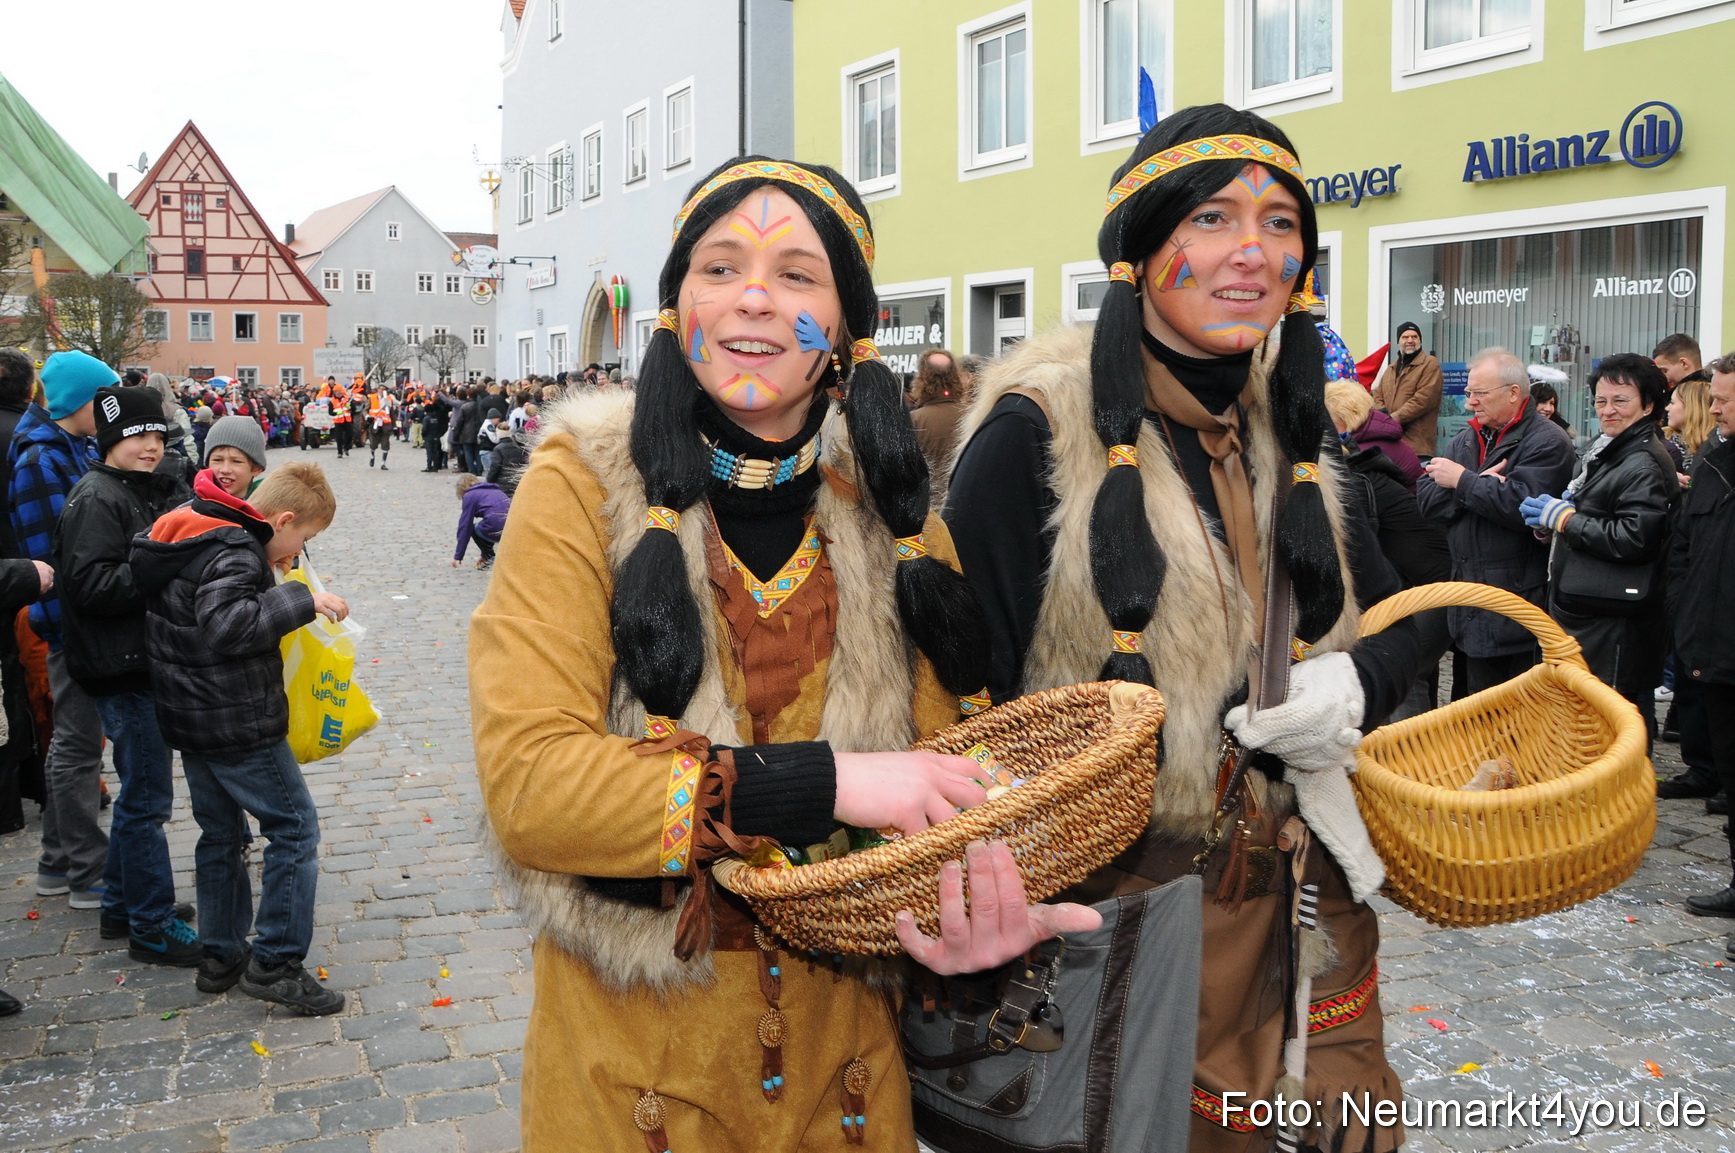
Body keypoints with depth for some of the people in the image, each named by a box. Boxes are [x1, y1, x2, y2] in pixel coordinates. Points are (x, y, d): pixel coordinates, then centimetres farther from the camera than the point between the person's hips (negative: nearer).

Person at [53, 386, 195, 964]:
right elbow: (92, 585, -23)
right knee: (147, 797, -3)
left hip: (149, 662, 10)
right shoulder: (95, 500, -13)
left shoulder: (151, 490, 14)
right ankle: (151, 927, 6)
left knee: (140, 790, 19)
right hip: (123, 671, -10)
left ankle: (122, 903, 32)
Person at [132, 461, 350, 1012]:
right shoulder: (235, 553, -20)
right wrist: (301, 600, -29)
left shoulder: (188, 531, 10)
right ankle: (275, 962, -1)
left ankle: (220, 957, 28)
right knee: (295, 827, -2)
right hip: (239, 724, -10)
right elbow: (226, 625, -34)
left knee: (220, 832, 19)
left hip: (189, 719, 10)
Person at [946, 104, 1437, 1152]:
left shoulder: (1287, 433, 6)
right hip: (1110, 908, -6)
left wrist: (1353, 686, -9)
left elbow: (1403, 625, 13)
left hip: (1295, 903, 6)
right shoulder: (1039, 432, -15)